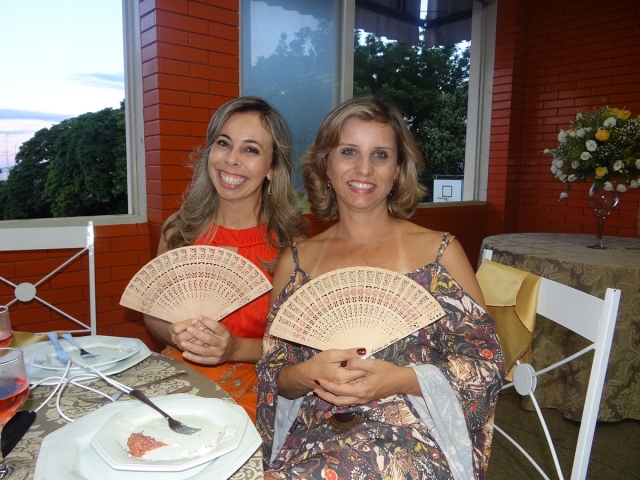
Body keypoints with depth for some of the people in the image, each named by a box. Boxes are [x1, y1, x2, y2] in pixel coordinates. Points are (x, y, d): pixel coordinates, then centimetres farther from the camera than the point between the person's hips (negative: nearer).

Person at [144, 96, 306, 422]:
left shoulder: (290, 242, -10)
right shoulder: (179, 230, 0)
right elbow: (153, 312, 9)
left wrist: (236, 349, -21)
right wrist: (175, 333, -13)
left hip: (251, 387, -3)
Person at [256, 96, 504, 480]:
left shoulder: (440, 251, 1)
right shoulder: (297, 261, 7)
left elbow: (485, 363, -1)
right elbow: (272, 378, 7)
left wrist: (399, 380, -15)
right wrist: (307, 374, -15)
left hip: (414, 440, -1)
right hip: (311, 440, 2)